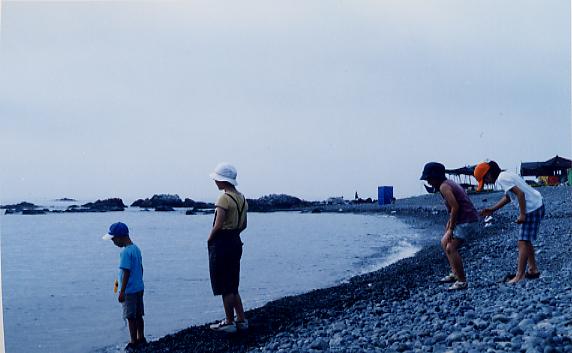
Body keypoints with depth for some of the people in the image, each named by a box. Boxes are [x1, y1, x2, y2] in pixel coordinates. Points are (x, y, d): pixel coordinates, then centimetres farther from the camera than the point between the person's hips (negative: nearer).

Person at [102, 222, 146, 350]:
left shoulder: (125, 252, -20)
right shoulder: (136, 248, 7)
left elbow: (126, 273, -21)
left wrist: (122, 292, -17)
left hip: (129, 291, -9)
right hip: (139, 288, 9)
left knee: (131, 317, 2)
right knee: (138, 315, 16)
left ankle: (134, 343, 9)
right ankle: (141, 339, 26)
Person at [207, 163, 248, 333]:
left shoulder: (224, 198, -16)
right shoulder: (242, 198, 11)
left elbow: (218, 225, -20)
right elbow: (243, 225, 16)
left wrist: (210, 238, -5)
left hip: (222, 244, -9)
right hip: (236, 242, 9)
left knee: (225, 287, 0)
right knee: (232, 285, 17)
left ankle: (229, 322, 6)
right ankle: (241, 320, 20)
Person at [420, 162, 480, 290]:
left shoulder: (444, 187, -14)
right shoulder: (449, 183, 16)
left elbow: (455, 207, -23)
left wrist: (450, 230, -19)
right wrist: (448, 226, 22)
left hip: (467, 222, -11)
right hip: (463, 221, 11)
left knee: (450, 248, -14)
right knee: (444, 242, 19)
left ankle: (462, 281, -11)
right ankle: (455, 273, 22)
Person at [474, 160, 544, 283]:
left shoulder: (502, 179, -16)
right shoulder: (505, 175, 14)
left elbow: (520, 193, -25)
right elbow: (507, 197, 24)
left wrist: (522, 215, -21)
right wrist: (492, 209, 19)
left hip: (532, 209, -10)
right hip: (537, 206, 10)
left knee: (523, 242, -9)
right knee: (526, 241, 18)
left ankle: (519, 276, -8)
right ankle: (533, 269, 23)